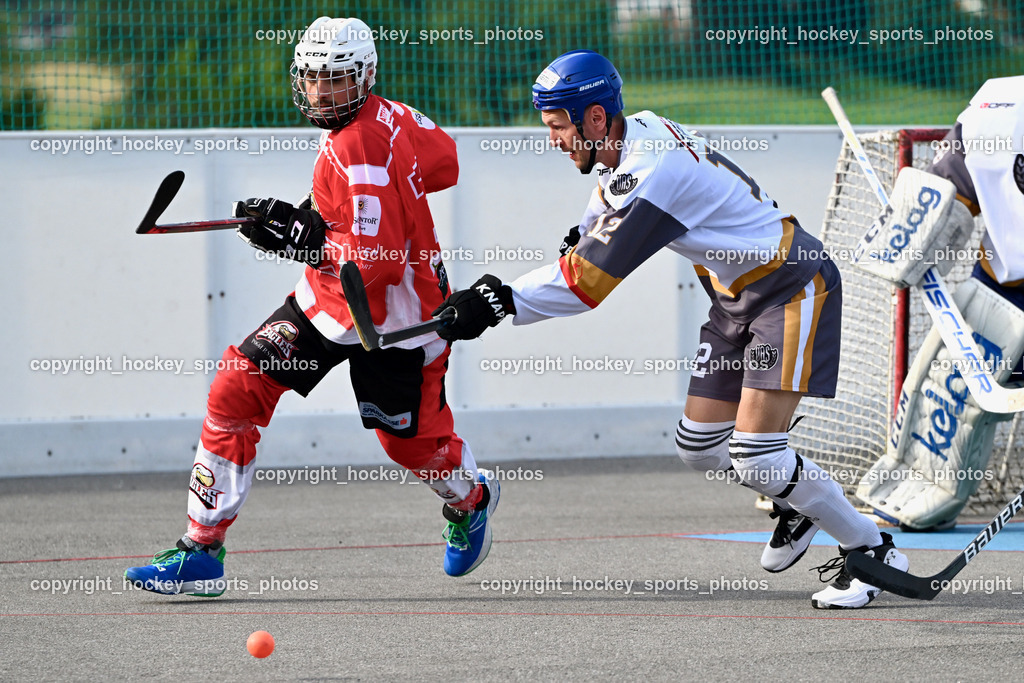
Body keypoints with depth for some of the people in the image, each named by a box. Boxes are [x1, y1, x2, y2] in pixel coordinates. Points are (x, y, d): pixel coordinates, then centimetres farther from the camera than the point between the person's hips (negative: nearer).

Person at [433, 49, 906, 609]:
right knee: (699, 446, 7)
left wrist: (502, 302, -31)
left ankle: (873, 551, -3)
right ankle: (796, 504, 31)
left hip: (792, 289, -10)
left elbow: (588, 281, -30)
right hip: (735, 295, 10)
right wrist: (585, 230, 11)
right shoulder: (639, 132, 0)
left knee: (753, 451, -17)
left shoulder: (654, 175, -29)